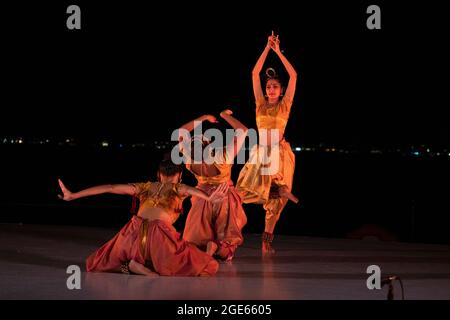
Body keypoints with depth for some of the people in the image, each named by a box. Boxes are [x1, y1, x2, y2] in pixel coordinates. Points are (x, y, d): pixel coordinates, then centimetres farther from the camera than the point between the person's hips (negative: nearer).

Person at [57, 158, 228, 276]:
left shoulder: (146, 187, 22)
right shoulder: (178, 188, 15)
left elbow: (109, 188, 19)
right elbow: (191, 190, -10)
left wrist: (73, 195, 21)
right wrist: (209, 198, -31)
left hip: (135, 234, 4)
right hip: (159, 235, -4)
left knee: (100, 263, 31)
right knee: (207, 266, 4)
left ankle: (133, 264, -5)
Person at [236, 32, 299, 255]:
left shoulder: (285, 105, 4)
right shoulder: (261, 104, 7)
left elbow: (293, 76, -4)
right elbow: (255, 73, 2)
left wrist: (278, 52, -4)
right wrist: (267, 48, -1)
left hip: (280, 154, -2)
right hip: (261, 153, 2)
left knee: (275, 200, 0)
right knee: (244, 193, -11)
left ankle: (267, 239, 10)